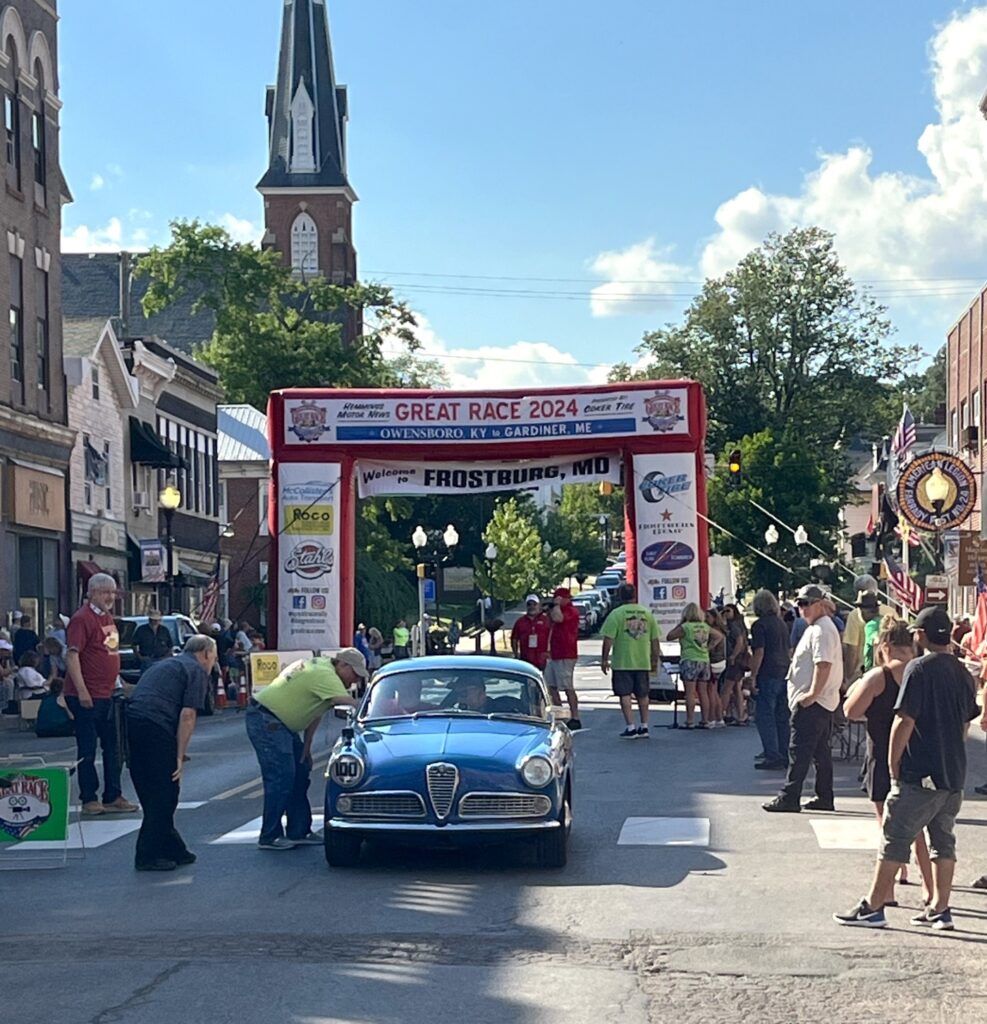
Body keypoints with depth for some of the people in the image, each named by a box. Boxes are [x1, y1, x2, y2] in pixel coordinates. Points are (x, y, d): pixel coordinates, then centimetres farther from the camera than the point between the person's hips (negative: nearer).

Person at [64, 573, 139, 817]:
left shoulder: (107, 617, 15)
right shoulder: (83, 618, -14)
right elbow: (72, 655, -20)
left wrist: (118, 682, 21)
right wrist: (82, 691, -25)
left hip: (105, 695, 9)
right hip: (86, 696, -9)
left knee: (111, 746, 12)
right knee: (87, 749, -2)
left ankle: (113, 797, 19)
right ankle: (89, 800, 5)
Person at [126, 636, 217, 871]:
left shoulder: (164, 664, 30)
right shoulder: (197, 671, 5)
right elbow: (187, 714, -7)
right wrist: (179, 757, -4)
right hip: (156, 726, -8)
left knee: (152, 795, 15)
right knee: (164, 796, 0)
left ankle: (173, 850, 24)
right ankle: (148, 856, 2)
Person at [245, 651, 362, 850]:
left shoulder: (320, 666, 11)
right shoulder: (325, 675, -21)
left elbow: (315, 712, 13)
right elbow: (350, 705, -30)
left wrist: (306, 745, 11)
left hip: (280, 723, 11)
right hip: (266, 721, -11)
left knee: (300, 774, 11)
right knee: (281, 777, -11)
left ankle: (299, 832, 15)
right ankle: (269, 837, -5)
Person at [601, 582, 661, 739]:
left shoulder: (616, 614, -6)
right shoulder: (647, 614, 7)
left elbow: (608, 639, -11)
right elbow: (655, 640, 8)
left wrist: (604, 659, -3)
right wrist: (654, 661, 16)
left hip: (622, 663, -4)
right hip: (643, 662, 4)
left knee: (625, 694, 0)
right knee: (643, 695, 13)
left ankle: (630, 727, -5)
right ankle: (644, 727, 16)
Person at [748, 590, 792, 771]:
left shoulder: (759, 625, -8)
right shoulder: (782, 623, 15)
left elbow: (759, 653, -14)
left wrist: (753, 676, -10)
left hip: (768, 675, -8)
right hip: (785, 673, 8)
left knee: (764, 715, -4)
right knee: (783, 716, 11)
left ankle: (773, 756, -9)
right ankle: (785, 755, 14)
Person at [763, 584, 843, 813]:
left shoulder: (821, 630, -14)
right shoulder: (815, 628, 20)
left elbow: (823, 664, -25)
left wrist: (812, 694, -26)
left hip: (812, 703, -11)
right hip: (821, 702, 11)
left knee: (799, 751, -10)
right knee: (820, 751, 13)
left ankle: (789, 797, -10)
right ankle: (824, 798, 17)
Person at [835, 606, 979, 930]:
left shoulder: (919, 668, -12)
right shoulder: (963, 673, 9)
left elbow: (905, 721, -15)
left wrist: (893, 764, -7)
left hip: (920, 775, -7)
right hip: (954, 775, 7)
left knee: (895, 839, -1)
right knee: (943, 842, 12)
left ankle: (873, 908, 2)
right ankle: (939, 910, 14)